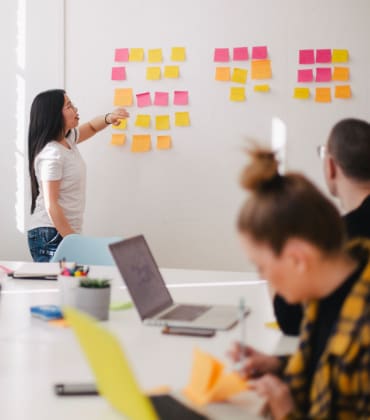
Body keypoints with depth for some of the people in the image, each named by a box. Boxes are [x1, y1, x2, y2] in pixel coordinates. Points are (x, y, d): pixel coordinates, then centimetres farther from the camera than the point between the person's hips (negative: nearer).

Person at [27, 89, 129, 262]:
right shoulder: (51, 154, -19)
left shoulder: (67, 139, 7)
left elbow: (90, 127, 28)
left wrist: (108, 118, 5)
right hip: (50, 236, -9)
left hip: (66, 232, 9)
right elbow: (51, 205, -21)